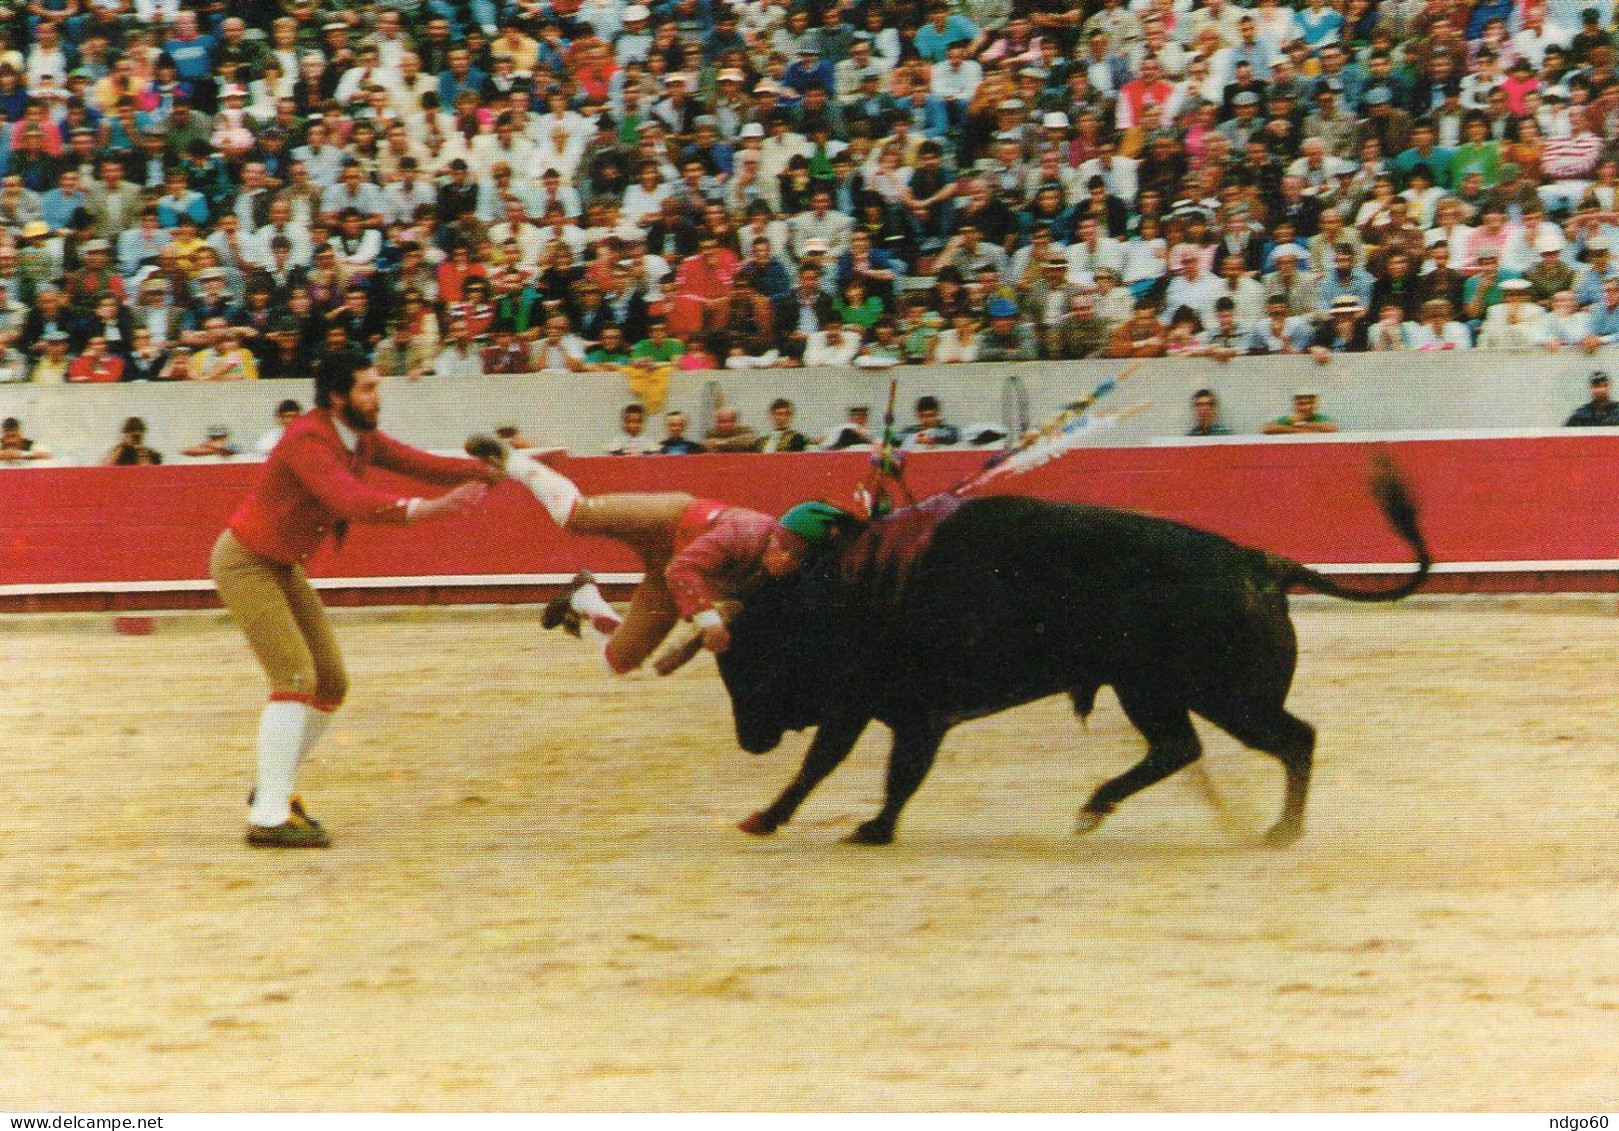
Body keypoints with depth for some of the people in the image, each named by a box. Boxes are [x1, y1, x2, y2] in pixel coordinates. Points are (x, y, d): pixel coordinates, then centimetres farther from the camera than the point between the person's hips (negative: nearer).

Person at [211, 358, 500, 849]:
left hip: (284, 566, 9)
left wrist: (483, 470, -21)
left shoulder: (362, 438, 0)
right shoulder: (308, 440, -28)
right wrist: (421, 509, -54)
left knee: (332, 684, 7)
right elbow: (348, 499, -43)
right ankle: (269, 818, -17)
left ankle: (272, 787, 23)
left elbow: (416, 462, -7)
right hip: (245, 563, -9)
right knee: (295, 677, -19)